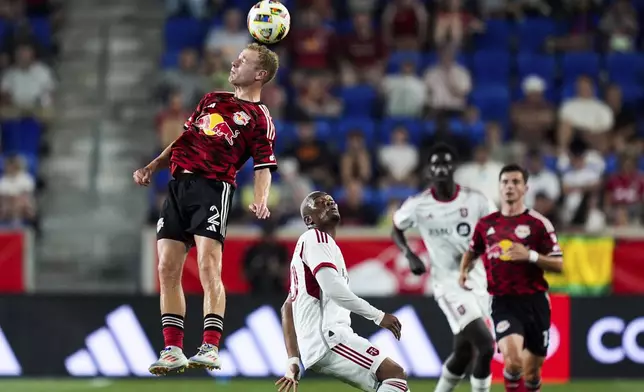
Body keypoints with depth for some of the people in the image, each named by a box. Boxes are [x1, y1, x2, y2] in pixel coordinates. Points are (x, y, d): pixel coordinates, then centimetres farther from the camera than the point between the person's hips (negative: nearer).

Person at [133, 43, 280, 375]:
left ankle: (210, 348, -21)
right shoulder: (212, 99, 24)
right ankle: (173, 349, 3)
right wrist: (152, 167, 20)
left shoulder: (259, 118, 4)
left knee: (208, 267, -19)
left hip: (213, 188, -6)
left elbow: (264, 167, -2)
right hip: (178, 185, 6)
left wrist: (260, 201, -20)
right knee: (167, 269, -1)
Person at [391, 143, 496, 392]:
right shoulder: (417, 205, -7)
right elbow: (396, 229, 12)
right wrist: (409, 255, -5)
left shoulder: (474, 200, -5)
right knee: (485, 345, -17)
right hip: (448, 284, -3)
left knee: (463, 353, 9)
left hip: (477, 280, 4)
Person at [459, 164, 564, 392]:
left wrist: (530, 256, -18)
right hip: (503, 303, 0)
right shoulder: (486, 224, 7)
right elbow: (472, 252, 26)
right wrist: (464, 271, 6)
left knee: (531, 372, 9)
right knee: (512, 360, -23)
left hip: (534, 302, 0)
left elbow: (558, 264, -3)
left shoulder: (538, 224, -2)